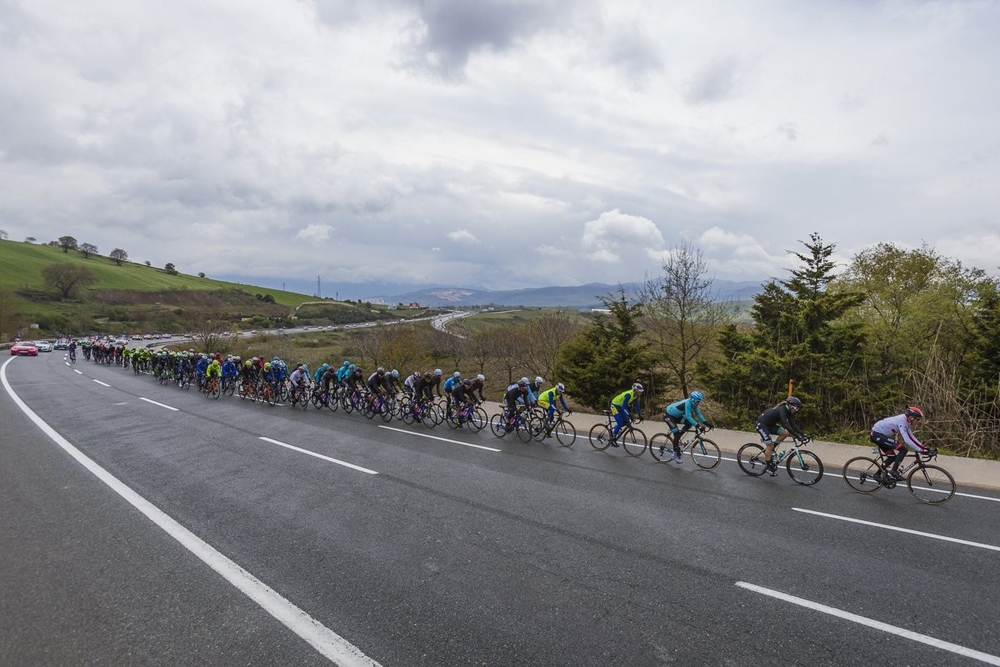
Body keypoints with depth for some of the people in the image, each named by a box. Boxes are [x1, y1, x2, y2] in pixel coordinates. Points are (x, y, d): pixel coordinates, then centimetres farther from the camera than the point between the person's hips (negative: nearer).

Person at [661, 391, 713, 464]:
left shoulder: (693, 404, -6)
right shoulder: (688, 403, -31)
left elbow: (698, 414, 0)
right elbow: (688, 416, -39)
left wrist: (706, 423, -10)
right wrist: (697, 426, -43)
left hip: (675, 415, 9)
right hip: (668, 415, -9)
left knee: (689, 423, -8)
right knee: (676, 432, -17)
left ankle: (676, 439, 5)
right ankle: (675, 455, -9)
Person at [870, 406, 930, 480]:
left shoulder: (906, 421, 7)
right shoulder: (902, 421, -22)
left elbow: (911, 436, 15)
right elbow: (906, 440, -29)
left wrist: (923, 446, 7)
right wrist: (920, 450, -28)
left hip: (878, 435, 10)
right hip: (877, 435, -10)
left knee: (892, 457, 15)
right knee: (903, 450, -14)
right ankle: (894, 471, -8)